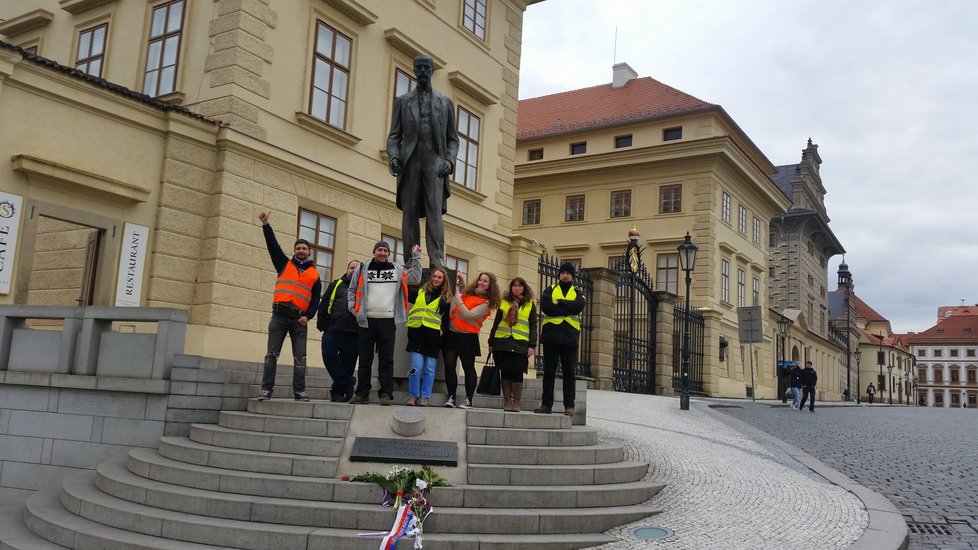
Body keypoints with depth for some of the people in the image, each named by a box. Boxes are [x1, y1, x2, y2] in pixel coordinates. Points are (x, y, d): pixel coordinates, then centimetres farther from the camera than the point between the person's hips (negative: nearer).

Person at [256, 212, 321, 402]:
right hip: (279, 315, 0)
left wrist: (308, 316, -8)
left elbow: (315, 299, 8)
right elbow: (273, 245, 5)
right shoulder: (284, 264, 15)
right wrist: (266, 225, -4)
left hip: (299, 318, 0)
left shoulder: (314, 274, 13)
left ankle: (299, 390, 3)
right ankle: (266, 389, -1)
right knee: (272, 354, -2)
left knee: (300, 357, -1)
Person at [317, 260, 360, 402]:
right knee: (329, 357, -13)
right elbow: (323, 305, 10)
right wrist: (322, 325, 2)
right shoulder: (336, 285, 14)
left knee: (347, 363, 2)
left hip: (353, 333, 0)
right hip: (333, 330, 0)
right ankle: (347, 382, -1)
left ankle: (338, 391, 13)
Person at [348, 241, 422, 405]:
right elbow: (352, 290, 12)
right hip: (366, 320, 0)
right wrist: (353, 308, -1)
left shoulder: (397, 270, 11)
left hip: (388, 321, 0)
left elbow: (416, 278, 8)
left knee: (386, 360, 0)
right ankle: (362, 393, 10)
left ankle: (386, 394, 2)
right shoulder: (362, 269, 8)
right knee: (365, 359, 5)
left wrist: (416, 257, 7)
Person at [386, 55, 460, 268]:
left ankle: (437, 262, -19)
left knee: (434, 212, -13)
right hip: (410, 162, 1)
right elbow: (394, 135, 13)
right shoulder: (402, 101, 17)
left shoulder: (445, 103, 17)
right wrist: (393, 156, -6)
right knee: (409, 214, -2)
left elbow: (452, 138, 14)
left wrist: (449, 160, -4)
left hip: (434, 161, -1)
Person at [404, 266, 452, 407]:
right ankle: (413, 395, 5)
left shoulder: (446, 298, 10)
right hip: (417, 333, 0)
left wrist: (443, 330, -7)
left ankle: (424, 397, 10)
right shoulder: (419, 292, 14)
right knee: (416, 367, -8)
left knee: (429, 369, 1)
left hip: (433, 336, 0)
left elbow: (447, 318, 8)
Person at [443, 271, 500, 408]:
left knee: (468, 367, 2)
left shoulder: (486, 303, -6)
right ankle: (451, 397, 8)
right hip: (451, 333, 5)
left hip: (467, 337, -5)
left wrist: (457, 295, -15)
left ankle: (468, 400, 8)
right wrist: (459, 284, 13)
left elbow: (468, 315, -17)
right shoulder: (467, 293, 10)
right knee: (449, 365, 1)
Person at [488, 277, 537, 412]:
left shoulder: (530, 305, 10)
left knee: (517, 373, -6)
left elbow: (533, 327, 6)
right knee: (505, 373, 2)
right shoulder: (504, 303, 14)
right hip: (502, 343, 2)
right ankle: (507, 402, 10)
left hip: (520, 344, -2)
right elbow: (496, 323, 16)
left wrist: (532, 345, -4)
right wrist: (491, 342, 11)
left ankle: (516, 403, 4)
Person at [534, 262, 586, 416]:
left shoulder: (578, 293, 13)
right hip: (550, 336, 0)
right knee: (549, 371, 3)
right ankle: (546, 404, 8)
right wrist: (567, 309, -10)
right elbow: (545, 306, -8)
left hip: (569, 337, 0)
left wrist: (559, 302, -10)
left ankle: (569, 406, 4)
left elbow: (578, 306, -10)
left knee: (568, 372, 1)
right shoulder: (550, 290, 12)